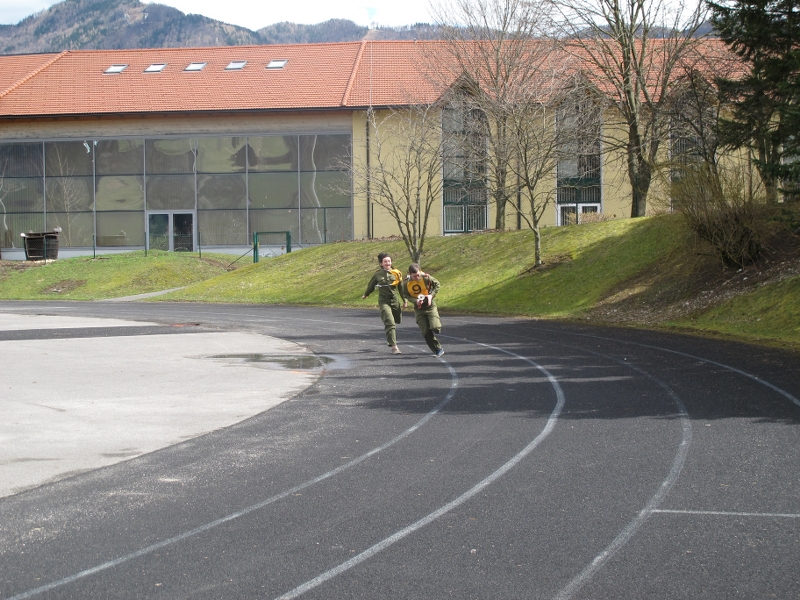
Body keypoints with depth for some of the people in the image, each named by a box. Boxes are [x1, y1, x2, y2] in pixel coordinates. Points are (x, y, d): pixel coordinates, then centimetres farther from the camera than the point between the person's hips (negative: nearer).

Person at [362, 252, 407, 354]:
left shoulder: (396, 273, 2)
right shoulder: (378, 275, -2)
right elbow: (371, 285, 15)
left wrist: (404, 300, 10)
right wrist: (365, 294, 31)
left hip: (395, 300, 3)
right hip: (384, 302, -3)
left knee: (394, 322, 14)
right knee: (390, 323, -14)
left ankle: (390, 339, 43)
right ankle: (394, 346, -18)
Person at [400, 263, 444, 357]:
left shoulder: (426, 278, -17)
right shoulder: (406, 283, -13)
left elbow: (437, 285, -1)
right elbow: (406, 295, 0)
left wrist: (431, 295, -15)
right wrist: (415, 300, -18)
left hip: (430, 305, -2)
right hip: (419, 308, 2)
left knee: (435, 328, -17)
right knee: (426, 332, -5)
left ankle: (437, 322, 21)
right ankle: (438, 349, 8)